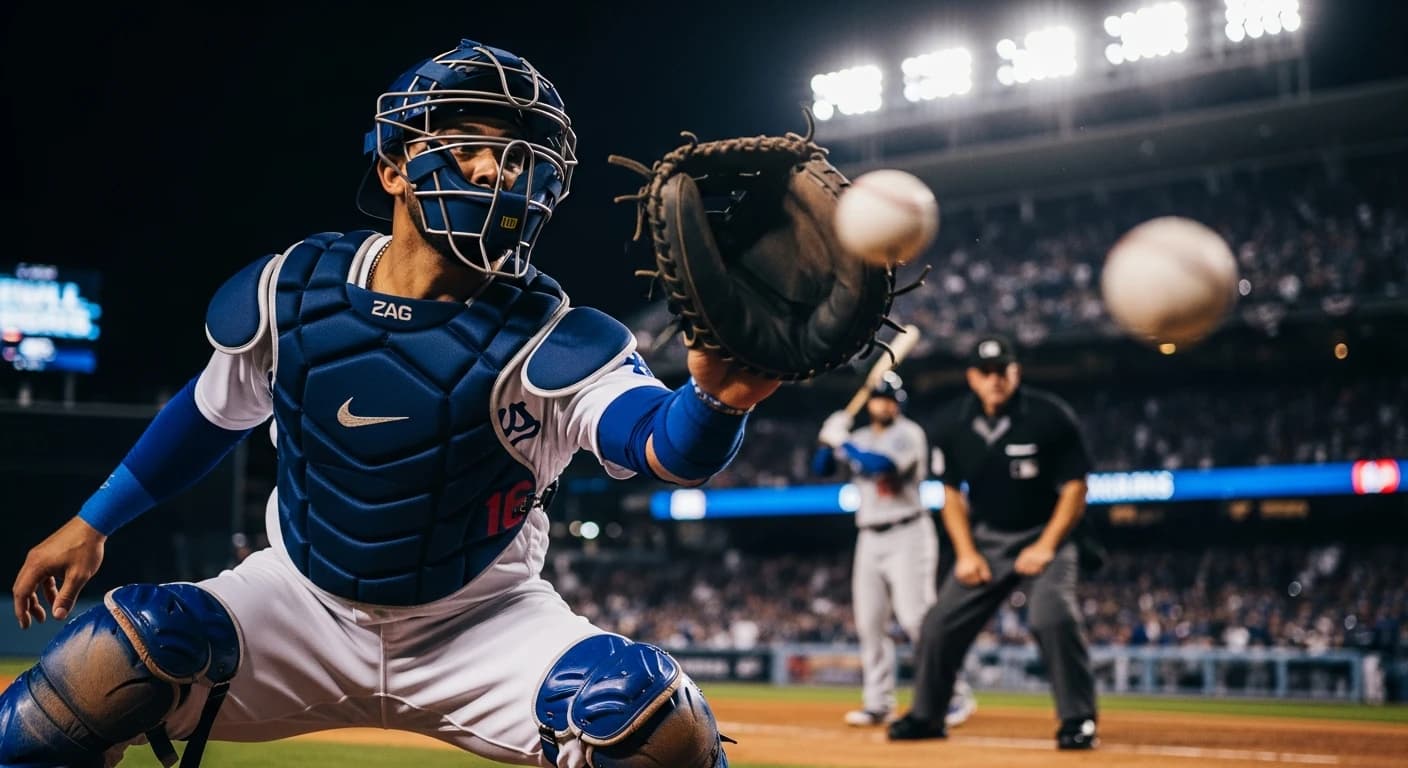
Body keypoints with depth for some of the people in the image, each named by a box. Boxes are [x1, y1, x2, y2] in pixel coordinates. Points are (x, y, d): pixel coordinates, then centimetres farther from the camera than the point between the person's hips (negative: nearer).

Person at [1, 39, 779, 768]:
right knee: (101, 670, -22)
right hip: (303, 607, 2)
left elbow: (670, 445, -37)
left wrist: (715, 399, -60)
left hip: (483, 627, -2)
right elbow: (215, 408, 10)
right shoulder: (291, 291, -10)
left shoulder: (552, 343, -19)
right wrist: (91, 522, 15)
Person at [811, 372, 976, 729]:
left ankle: (955, 696, -10)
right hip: (869, 539, 7)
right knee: (869, 622, 4)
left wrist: (842, 442, -14)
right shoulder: (859, 439, 13)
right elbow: (821, 469, 13)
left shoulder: (908, 433, -7)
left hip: (907, 535, -7)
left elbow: (881, 464, -24)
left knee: (917, 617, -15)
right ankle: (878, 703, 11)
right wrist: (829, 437, -4)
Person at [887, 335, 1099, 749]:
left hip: (1043, 538, -4)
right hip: (985, 541, 4)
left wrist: (1046, 547, -18)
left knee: (1053, 617, -26)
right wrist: (965, 552, -3)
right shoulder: (953, 423, -5)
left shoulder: (1050, 416, -16)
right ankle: (925, 715, 20)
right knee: (940, 623, 1)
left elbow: (1075, 488, -11)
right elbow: (952, 492, 6)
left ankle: (1078, 720, -14)